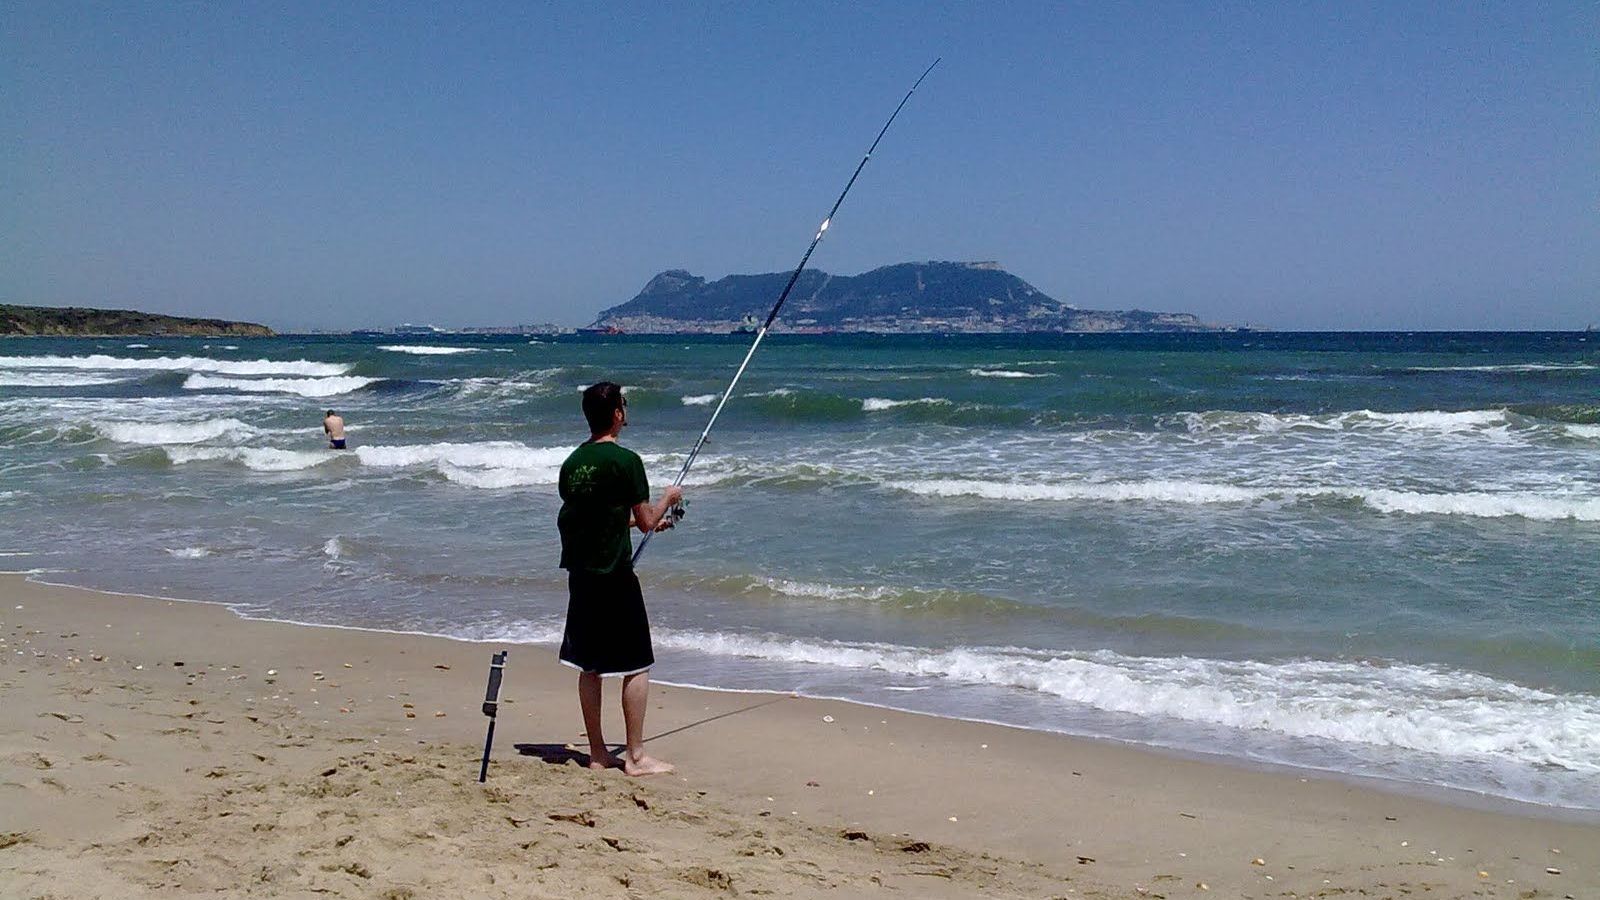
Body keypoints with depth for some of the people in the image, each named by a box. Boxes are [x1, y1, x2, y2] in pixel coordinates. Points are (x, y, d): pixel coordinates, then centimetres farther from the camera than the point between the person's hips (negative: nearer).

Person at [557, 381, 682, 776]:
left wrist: (649, 520, 28)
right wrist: (668, 498, 10)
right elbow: (645, 522, -10)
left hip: (579, 573, 7)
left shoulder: (572, 462, 10)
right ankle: (636, 756, 5)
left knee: (589, 665, 12)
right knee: (636, 666, 2)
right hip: (614, 576, -7)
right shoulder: (625, 460, -12)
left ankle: (598, 753, 19)